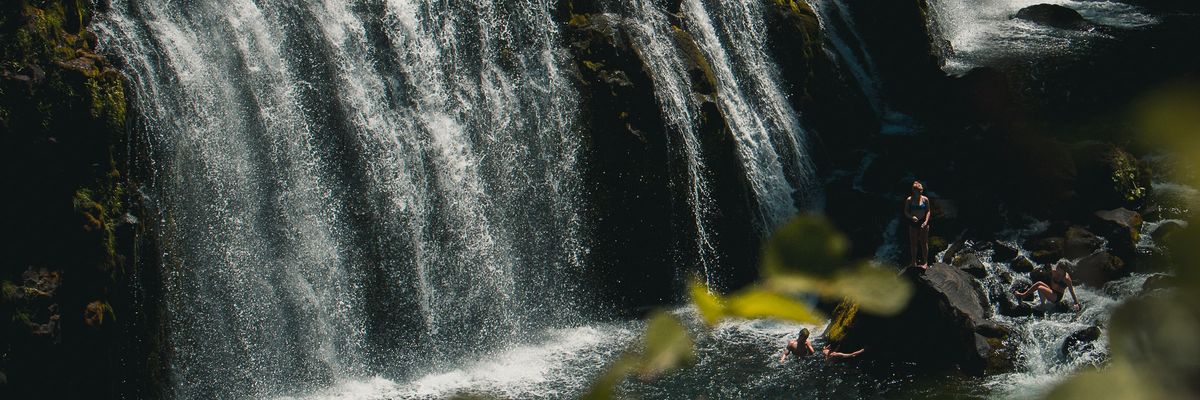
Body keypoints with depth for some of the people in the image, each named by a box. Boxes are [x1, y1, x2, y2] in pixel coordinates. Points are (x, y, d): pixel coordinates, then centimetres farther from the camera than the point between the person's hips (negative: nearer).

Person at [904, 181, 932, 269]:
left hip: (923, 223, 0)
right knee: (913, 243, 8)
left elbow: (928, 211, 0)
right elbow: (906, 212, -1)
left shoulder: (925, 199, -3)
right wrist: (911, 217, -20)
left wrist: (926, 221, -14)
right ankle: (914, 262, 20)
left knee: (924, 243, 4)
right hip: (913, 223, 0)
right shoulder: (909, 200, -4)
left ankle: (925, 262, 12)